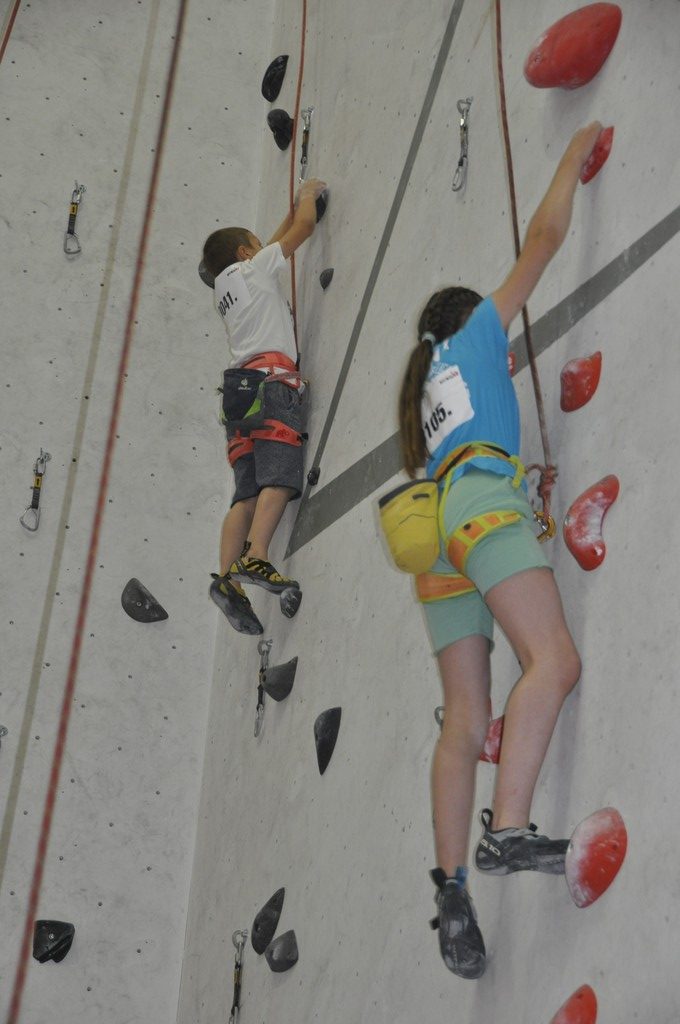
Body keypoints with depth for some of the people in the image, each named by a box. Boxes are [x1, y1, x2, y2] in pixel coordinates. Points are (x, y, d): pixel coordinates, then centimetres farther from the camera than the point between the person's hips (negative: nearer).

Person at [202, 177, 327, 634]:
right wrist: (309, 193, 34)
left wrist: (297, 204, 50)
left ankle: (228, 576, -19)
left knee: (248, 492, -5)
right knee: (279, 478, -20)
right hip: (272, 378, -7)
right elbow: (304, 227, 17)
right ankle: (255, 559, -36)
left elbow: (280, 239, 45)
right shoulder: (253, 269, 13)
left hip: (240, 389, 7)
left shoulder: (226, 288, 31)